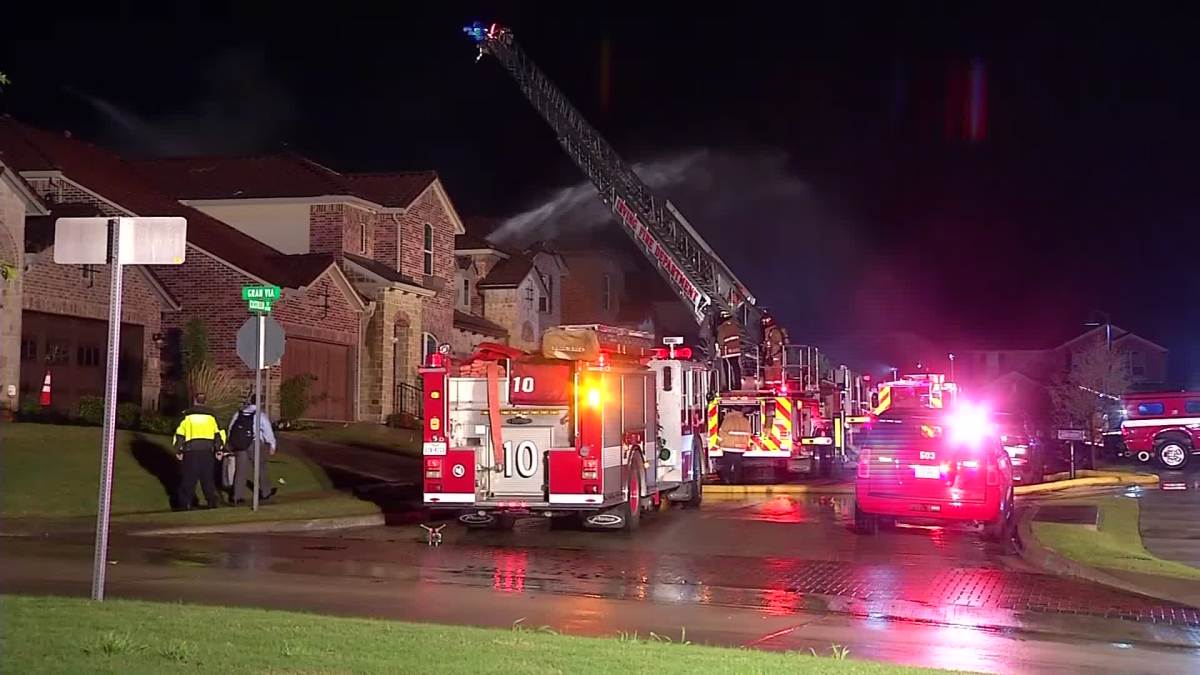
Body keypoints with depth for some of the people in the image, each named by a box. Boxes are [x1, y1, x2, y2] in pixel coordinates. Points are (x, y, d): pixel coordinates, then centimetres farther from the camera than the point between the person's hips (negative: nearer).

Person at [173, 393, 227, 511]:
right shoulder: (211, 416, 8)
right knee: (208, 479, 11)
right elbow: (218, 434, 6)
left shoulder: (187, 416, 3)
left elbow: (180, 434, 1)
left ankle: (184, 503, 5)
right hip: (207, 451, 2)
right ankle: (212, 502, 11)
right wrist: (219, 450, 10)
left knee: (188, 479, 5)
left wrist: (178, 450, 8)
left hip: (191, 451, -2)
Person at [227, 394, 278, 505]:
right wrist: (272, 445, 0)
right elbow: (268, 430, -8)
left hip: (238, 445, 4)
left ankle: (237, 496, 3)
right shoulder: (261, 415, -6)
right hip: (254, 445, -4)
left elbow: (231, 428, 14)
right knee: (261, 467, 13)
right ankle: (264, 493, 23)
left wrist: (231, 444, 23)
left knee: (240, 470, 6)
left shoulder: (239, 413, 9)